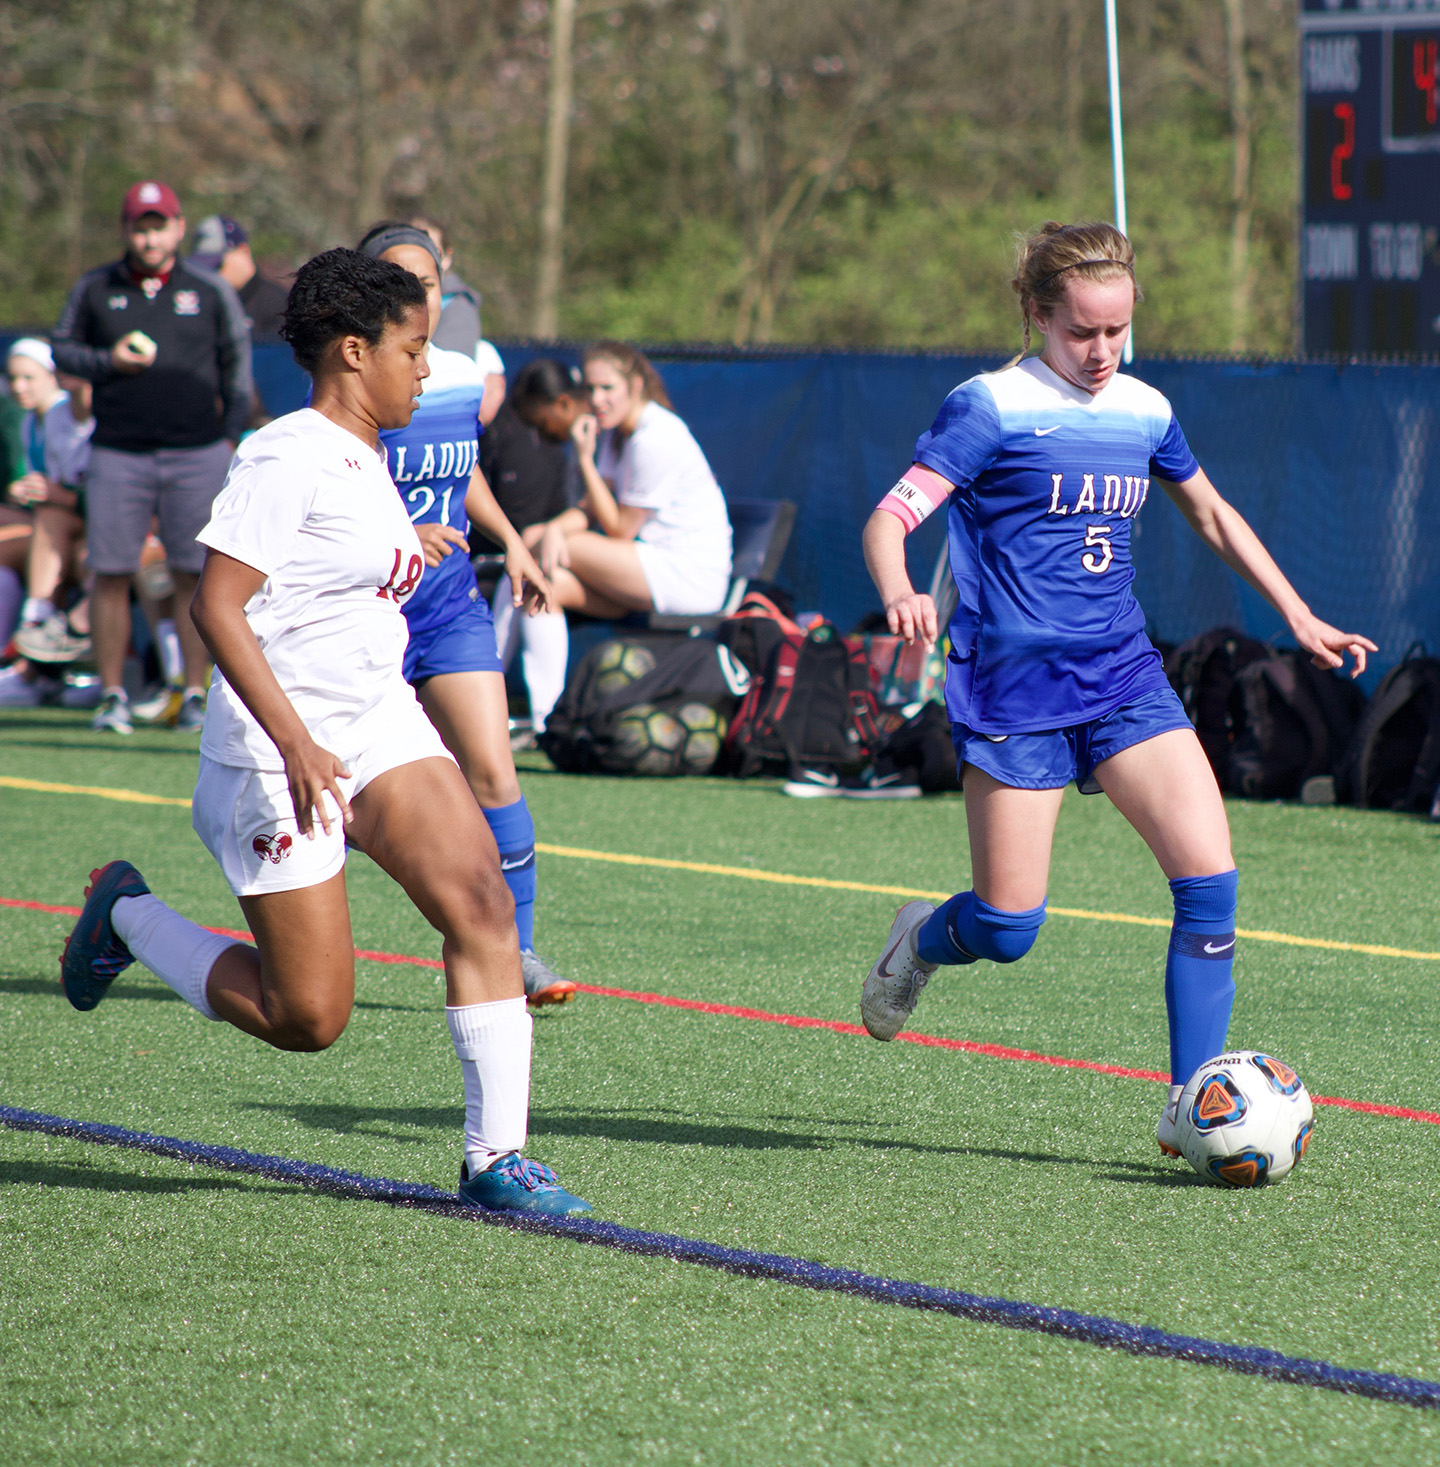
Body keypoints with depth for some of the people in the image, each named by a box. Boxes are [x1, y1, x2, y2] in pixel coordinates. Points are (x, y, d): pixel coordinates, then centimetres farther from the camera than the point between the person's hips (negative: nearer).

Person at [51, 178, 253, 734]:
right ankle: (112, 695, 7)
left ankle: (195, 694, 4)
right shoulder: (94, 289, 7)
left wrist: (231, 436, 3)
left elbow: (237, 364, 11)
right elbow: (61, 349, 12)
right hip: (118, 454, 0)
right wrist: (107, 362, -7)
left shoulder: (211, 292, 7)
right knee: (110, 575, -1)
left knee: (194, 576, -2)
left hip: (196, 454, 0)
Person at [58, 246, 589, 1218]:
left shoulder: (367, 462, 13)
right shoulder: (290, 457, -16)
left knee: (481, 900, -14)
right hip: (279, 749, -8)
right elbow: (216, 607, -22)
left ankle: (496, 1156, -11)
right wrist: (295, 743, -28)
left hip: (381, 726, 8)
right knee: (308, 1018, -5)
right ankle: (128, 917, 19)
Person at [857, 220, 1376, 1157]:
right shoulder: (993, 408, -8)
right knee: (1008, 929, -6)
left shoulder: (1145, 411, 10)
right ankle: (923, 942, 32)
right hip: (1016, 684, -5)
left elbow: (1212, 515, 27)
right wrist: (899, 593, -36)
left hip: (1123, 674, 5)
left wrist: (1300, 617, 23)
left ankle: (1190, 1107, -7)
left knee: (1211, 878, -13)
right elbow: (889, 519, -14)